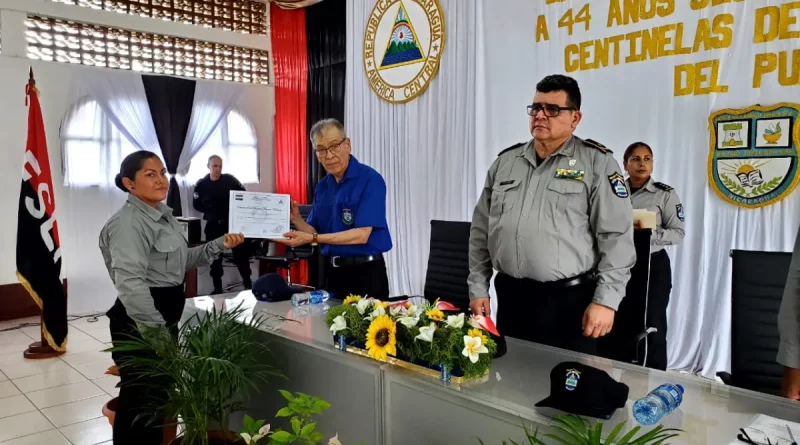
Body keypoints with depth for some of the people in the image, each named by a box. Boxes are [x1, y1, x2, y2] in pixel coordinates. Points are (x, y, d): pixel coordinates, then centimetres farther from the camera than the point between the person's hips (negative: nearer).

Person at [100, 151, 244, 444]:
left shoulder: (165, 215, 11)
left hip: (164, 316, 9)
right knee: (140, 400, 2)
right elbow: (130, 285, -28)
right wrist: (156, 329, -25)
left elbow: (182, 262, 18)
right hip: (140, 324, -9)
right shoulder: (128, 223, -19)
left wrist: (220, 245, 7)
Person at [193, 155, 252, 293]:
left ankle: (247, 282, 15)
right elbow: (196, 205, 1)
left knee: (240, 251, 3)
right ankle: (217, 287, 16)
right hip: (214, 225, 0)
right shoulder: (201, 184, 0)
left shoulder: (230, 179, 0)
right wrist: (211, 210, -8)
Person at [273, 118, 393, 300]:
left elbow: (362, 235, -20)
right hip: (332, 272, 6)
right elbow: (316, 234, 10)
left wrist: (312, 238, -23)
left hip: (365, 273, -6)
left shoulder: (370, 180, -14)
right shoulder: (322, 186, 7)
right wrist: (296, 219, -9)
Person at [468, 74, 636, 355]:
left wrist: (606, 300, -13)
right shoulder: (505, 162, 11)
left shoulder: (597, 163, -3)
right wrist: (478, 288, 8)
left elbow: (616, 237, -8)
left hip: (569, 301, -4)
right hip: (510, 299, 5)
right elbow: (481, 230, 12)